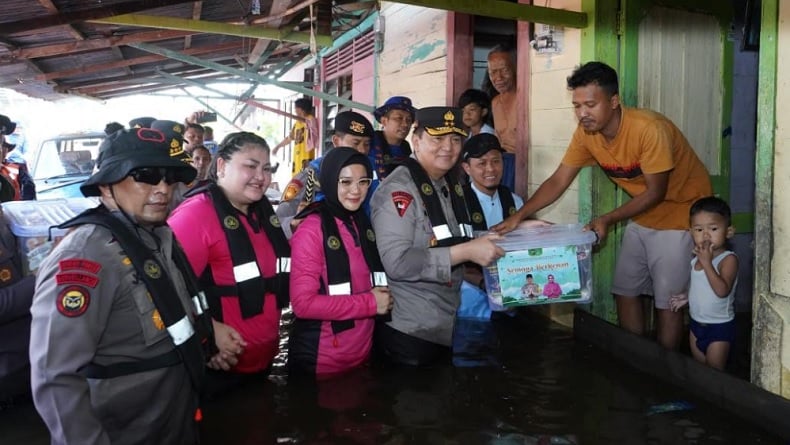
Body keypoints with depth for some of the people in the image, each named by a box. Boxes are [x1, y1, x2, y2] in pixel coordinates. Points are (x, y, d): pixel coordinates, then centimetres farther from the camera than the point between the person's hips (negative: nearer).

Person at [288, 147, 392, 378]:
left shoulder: (364, 224, 6)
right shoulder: (312, 229, -15)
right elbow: (303, 303, -20)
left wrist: (383, 297, -3)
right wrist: (370, 303, -17)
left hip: (361, 355, 7)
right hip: (320, 361, -7)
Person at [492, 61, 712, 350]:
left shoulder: (648, 129, -31)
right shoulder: (585, 133, -12)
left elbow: (656, 192, -24)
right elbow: (558, 181, -9)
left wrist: (608, 220, -28)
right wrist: (519, 216, -19)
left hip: (680, 210, -6)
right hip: (642, 213, 7)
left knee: (667, 300, -4)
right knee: (625, 291, 9)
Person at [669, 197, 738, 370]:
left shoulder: (728, 259, -20)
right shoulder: (697, 257, 2)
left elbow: (722, 290, -33)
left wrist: (707, 262, -34)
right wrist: (687, 296, 3)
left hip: (719, 326, -7)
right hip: (696, 323, 7)